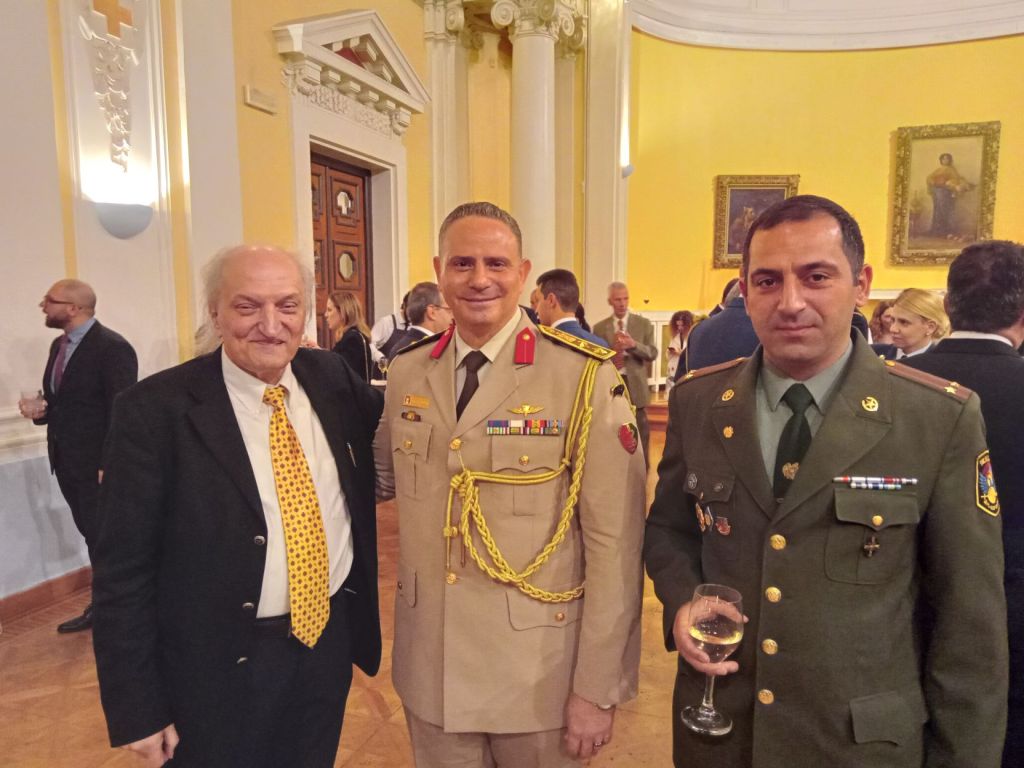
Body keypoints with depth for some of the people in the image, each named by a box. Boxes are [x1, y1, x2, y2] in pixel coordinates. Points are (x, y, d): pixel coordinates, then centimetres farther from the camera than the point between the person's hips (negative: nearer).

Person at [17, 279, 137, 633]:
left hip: (99, 465, -8)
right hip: (68, 462, 8)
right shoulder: (59, 345, 11)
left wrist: (109, 466, -22)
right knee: (94, 538, 18)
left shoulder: (112, 347, -17)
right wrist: (39, 407, -2)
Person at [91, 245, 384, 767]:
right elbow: (122, 571, -12)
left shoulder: (331, 376, -3)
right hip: (220, 668, -4)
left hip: (332, 639, 5)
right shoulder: (155, 410, -16)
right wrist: (136, 711, -10)